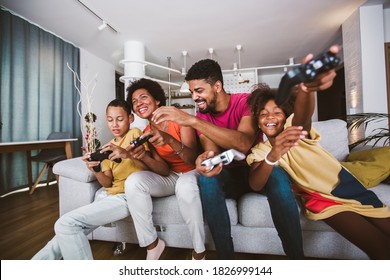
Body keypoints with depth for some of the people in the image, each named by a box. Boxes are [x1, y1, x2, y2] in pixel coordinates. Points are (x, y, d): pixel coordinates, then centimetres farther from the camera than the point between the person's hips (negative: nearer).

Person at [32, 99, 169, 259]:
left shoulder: (135, 133, -2)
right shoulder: (108, 148, 16)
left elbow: (155, 169, -12)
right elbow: (108, 183, 4)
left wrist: (128, 155, -27)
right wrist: (95, 170, -16)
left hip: (125, 197, -7)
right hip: (107, 194, 7)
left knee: (66, 224, -16)